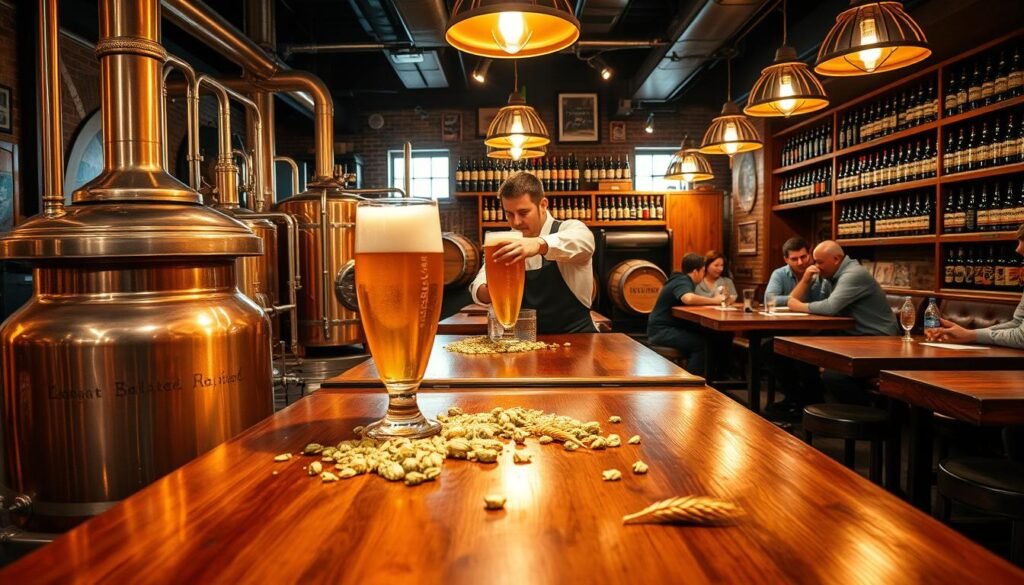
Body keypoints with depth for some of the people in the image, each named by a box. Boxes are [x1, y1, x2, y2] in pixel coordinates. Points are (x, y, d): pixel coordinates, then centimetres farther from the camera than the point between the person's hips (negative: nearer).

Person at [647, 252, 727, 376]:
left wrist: (714, 299, -3)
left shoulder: (683, 280, 14)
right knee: (701, 343, -22)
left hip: (668, 328, 10)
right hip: (662, 331, -10)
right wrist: (714, 300, -25)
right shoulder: (682, 282, -17)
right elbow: (689, 299, -38)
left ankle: (690, 376, 5)